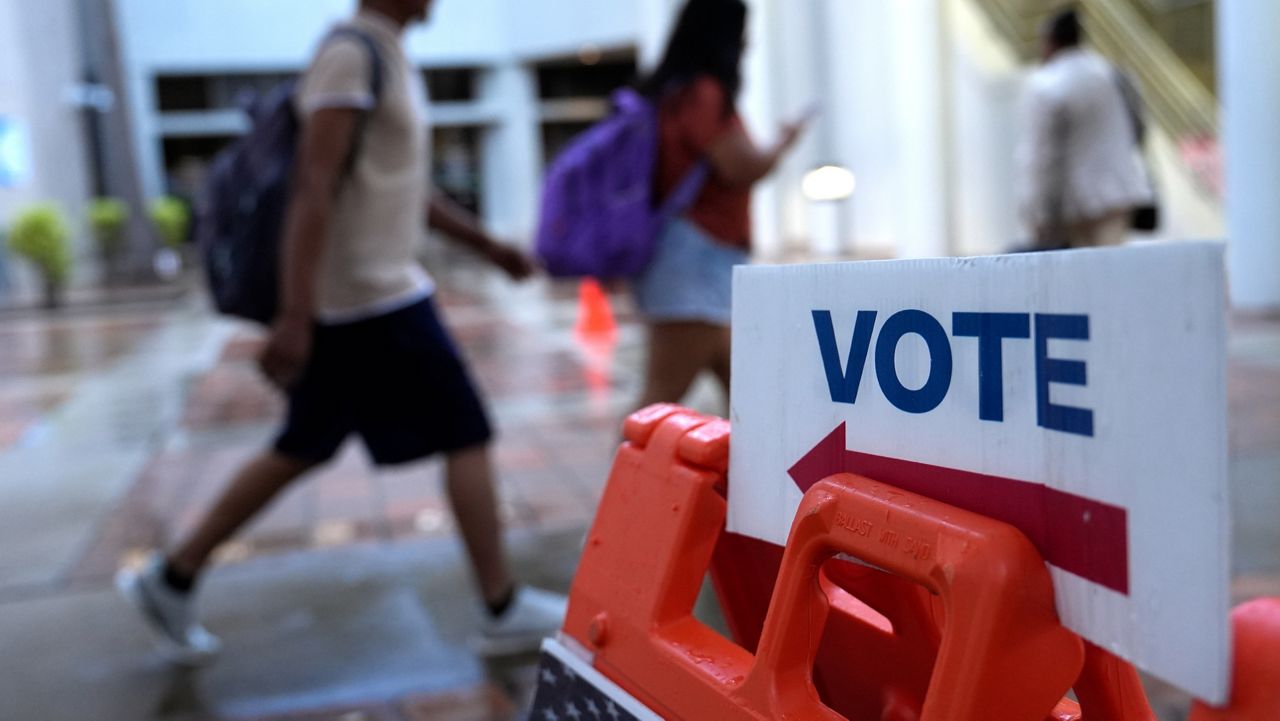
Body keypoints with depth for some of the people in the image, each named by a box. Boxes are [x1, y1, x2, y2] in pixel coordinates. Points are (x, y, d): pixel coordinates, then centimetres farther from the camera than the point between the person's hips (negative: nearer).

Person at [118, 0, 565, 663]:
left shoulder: (392, 64, 17)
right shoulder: (351, 54, -14)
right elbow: (312, 187, -22)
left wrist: (488, 246, 23)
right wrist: (295, 317, -26)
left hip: (369, 292, 10)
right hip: (373, 298, -10)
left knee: (303, 452, 14)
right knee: (466, 435, -2)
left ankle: (173, 579, 23)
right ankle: (505, 612, 8)